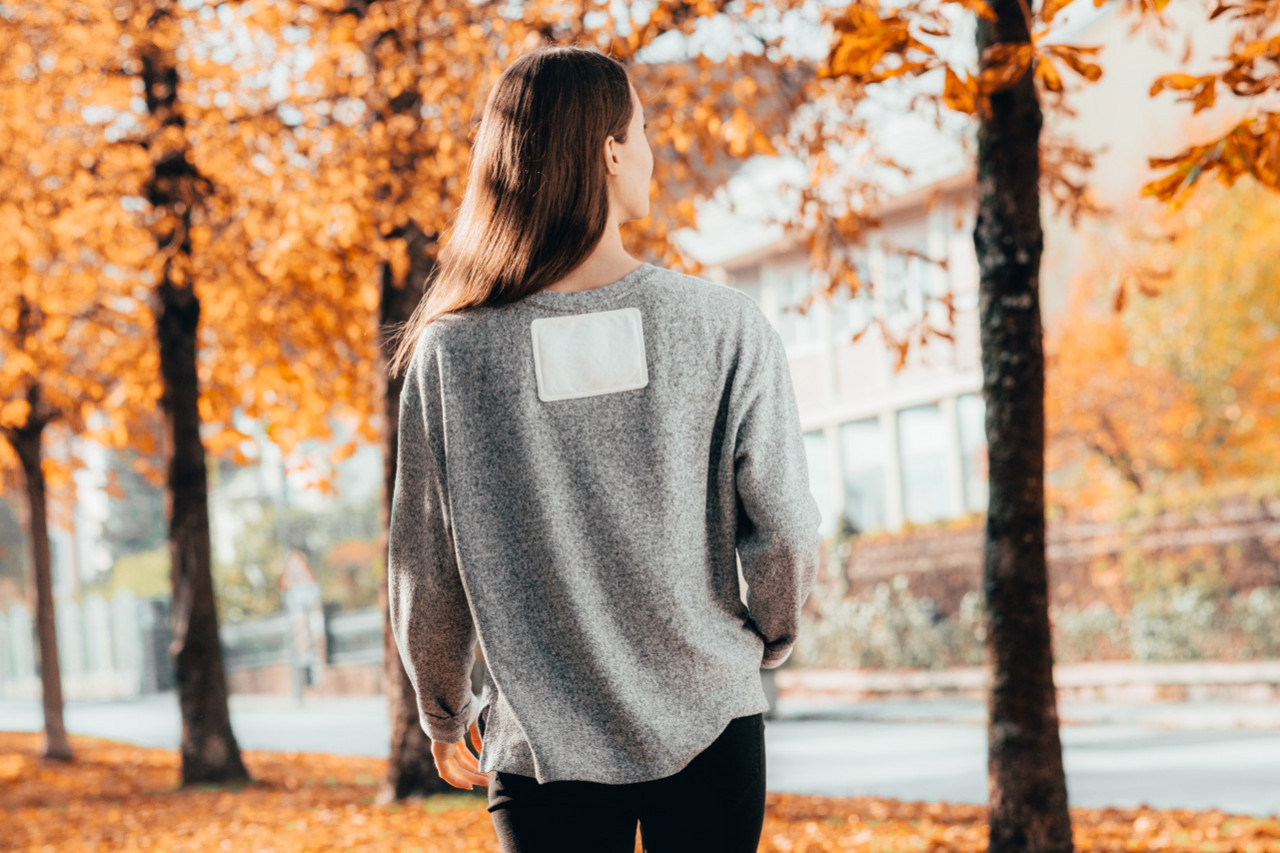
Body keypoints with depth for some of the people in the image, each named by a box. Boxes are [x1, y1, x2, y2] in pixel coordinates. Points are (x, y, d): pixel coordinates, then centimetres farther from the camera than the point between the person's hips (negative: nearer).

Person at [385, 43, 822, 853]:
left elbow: (424, 566, 0)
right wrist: (771, 638, 14)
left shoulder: (451, 353, -7)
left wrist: (446, 714, 16)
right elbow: (785, 528, -8)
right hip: (709, 723, 0)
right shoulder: (723, 325, -9)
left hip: (545, 746, 0)